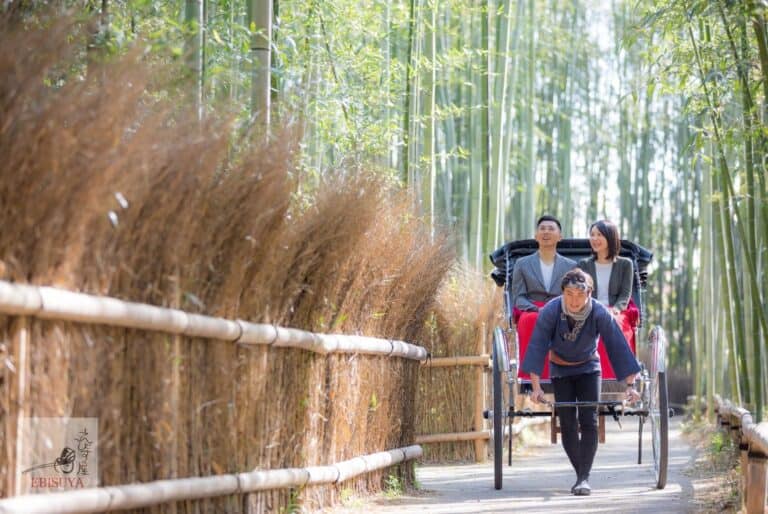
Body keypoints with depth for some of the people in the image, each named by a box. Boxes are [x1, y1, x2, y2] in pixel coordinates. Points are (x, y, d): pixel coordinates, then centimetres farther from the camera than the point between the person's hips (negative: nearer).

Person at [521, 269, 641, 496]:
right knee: (568, 425, -3)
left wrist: (630, 385, -25)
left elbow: (618, 347, -22)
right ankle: (581, 474, 10)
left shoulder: (600, 313, -26)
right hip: (560, 370, 1)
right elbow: (536, 348, -25)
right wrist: (536, 387, -32)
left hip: (588, 368, 0)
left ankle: (584, 478, -15)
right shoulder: (550, 311, -26)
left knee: (589, 422, -13)